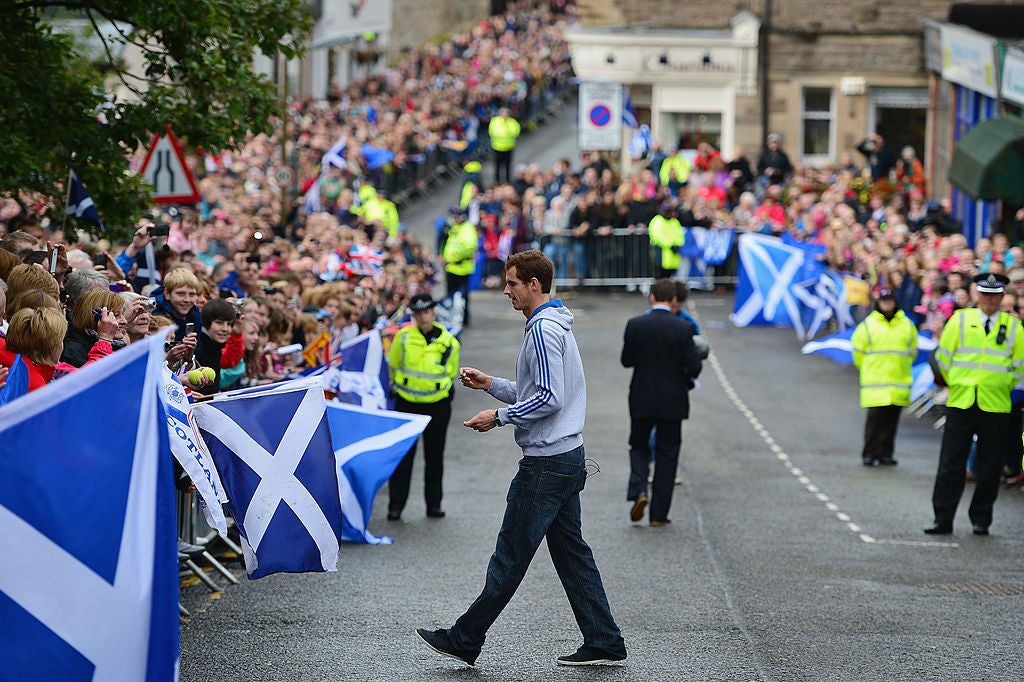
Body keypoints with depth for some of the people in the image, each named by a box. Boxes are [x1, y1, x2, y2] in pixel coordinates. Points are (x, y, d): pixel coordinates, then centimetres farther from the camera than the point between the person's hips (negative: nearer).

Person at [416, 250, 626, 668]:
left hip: (546, 463, -11)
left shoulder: (543, 330, -16)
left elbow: (550, 398, -22)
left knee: (511, 555, -4)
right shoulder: (557, 325, 17)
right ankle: (603, 643, 11)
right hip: (568, 457, 11)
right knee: (571, 553, 11)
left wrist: (499, 417, -15)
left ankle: (464, 640, 1)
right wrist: (490, 384, 17)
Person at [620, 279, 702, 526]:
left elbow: (626, 360, 0)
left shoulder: (635, 325, -8)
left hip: (641, 399, 1)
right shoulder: (683, 328, -12)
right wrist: (686, 380, 10)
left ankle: (638, 491, -6)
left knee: (639, 446, 19)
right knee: (667, 454, 9)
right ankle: (659, 513, 10)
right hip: (672, 401, -1)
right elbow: (694, 366, -11)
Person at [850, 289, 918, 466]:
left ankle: (885, 453, 11)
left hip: (898, 382, 2)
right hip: (874, 384, -2)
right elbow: (858, 349, 8)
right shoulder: (868, 324, 1)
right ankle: (869, 454, -1)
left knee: (891, 419, 4)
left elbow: (912, 351, 18)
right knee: (875, 417, -7)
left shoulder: (906, 325, 7)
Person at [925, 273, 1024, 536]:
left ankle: (981, 520, 13)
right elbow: (944, 357, 11)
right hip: (960, 404, 0)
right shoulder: (960, 320, 4)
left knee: (990, 467, 3)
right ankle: (943, 519, 3)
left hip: (995, 407, 0)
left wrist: (1001, 388, 11)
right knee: (950, 464, -1)